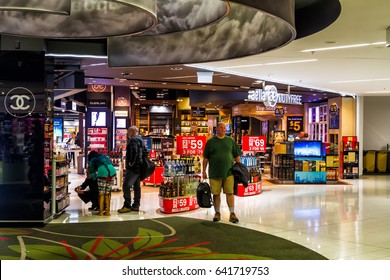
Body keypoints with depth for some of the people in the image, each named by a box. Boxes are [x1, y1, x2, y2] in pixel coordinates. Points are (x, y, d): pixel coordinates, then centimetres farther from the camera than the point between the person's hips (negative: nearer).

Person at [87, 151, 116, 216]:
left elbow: (92, 174, 20)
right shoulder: (105, 157, 34)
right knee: (108, 193, 12)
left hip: (102, 173, -4)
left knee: (101, 194, 7)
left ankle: (101, 212, 7)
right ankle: (107, 211, 13)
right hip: (112, 172, 4)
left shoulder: (92, 160, 23)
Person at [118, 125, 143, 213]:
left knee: (126, 186, -9)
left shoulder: (133, 140, -12)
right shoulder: (140, 140, 18)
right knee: (137, 186, 11)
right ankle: (136, 205, 15)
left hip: (132, 167, -10)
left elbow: (134, 151, -28)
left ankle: (127, 206, -10)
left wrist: (131, 162, -18)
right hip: (139, 167, 10)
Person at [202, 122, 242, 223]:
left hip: (228, 172, 0)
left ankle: (232, 214, 4)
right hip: (214, 173, 0)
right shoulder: (210, 142, 5)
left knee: (230, 192, -2)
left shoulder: (231, 141, 8)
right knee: (216, 194, 5)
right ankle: (217, 213, 18)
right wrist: (204, 171, 3)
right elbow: (205, 158, 6)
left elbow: (237, 156, 12)